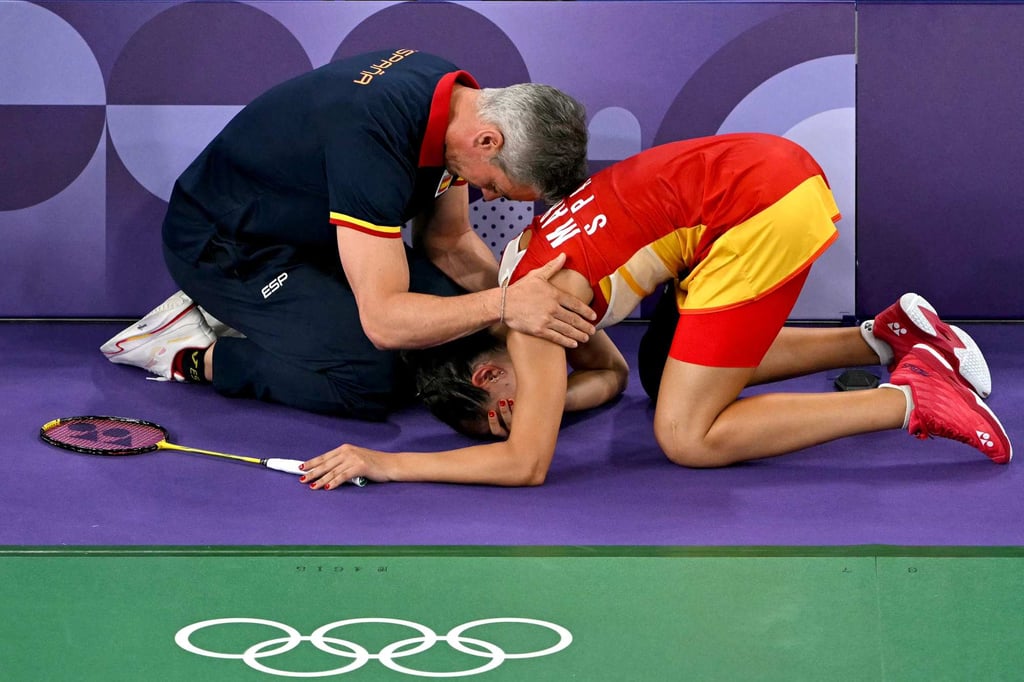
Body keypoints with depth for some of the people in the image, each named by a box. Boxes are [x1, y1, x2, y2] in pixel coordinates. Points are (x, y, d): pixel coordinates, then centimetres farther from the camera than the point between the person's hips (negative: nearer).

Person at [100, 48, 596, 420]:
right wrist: (502, 305, -45)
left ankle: (245, 318, 6)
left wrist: (515, 292, -10)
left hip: (307, 232, 10)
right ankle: (192, 353, -5)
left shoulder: (454, 94, -9)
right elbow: (383, 317, -37)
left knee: (454, 307, -2)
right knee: (368, 381, -25)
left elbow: (448, 242, 5)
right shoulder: (374, 136, -37)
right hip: (221, 245, -10)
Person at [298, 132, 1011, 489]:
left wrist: (384, 464, -9)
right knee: (719, 362, 28)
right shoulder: (530, 263, 17)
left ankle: (912, 400, -5)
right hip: (772, 163, 10)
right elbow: (609, 373, 30)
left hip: (764, 209, -10)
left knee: (687, 436, -3)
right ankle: (890, 335, 22)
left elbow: (525, 462, -11)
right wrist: (532, 406, 13)